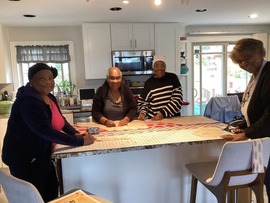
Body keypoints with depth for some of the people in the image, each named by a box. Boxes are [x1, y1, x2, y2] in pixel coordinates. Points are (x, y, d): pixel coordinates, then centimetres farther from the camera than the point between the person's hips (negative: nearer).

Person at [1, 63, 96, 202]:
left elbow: (60, 120, 15)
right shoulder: (28, 102, -27)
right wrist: (80, 141, -30)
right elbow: (47, 132, -33)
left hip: (41, 156, 9)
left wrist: (75, 133, -2)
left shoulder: (50, 98, 2)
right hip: (24, 160, -9)